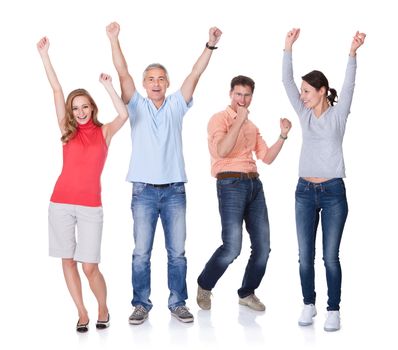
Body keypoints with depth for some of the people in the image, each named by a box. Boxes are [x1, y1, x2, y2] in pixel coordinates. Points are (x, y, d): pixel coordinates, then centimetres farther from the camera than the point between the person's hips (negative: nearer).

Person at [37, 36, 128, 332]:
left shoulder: (104, 132, 5)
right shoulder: (68, 131, 7)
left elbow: (124, 115, -15)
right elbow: (57, 90, 2)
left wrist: (108, 86, -9)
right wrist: (44, 55, -2)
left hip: (91, 205, -2)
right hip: (61, 202, 2)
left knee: (89, 266, -5)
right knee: (68, 260, 4)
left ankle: (103, 310, 19)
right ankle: (82, 313, 18)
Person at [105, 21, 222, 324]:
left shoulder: (176, 106, 9)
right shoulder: (137, 106, 7)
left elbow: (195, 75, 0)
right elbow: (123, 73, -4)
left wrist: (211, 45, -9)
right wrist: (114, 40, -14)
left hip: (174, 190, 1)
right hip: (144, 190, -1)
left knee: (177, 252, 6)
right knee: (141, 252, 3)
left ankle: (178, 303, 16)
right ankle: (142, 304, 14)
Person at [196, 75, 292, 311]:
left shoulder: (252, 127, 21)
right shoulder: (220, 119, -1)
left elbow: (267, 158, 16)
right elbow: (222, 151, -19)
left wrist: (283, 135, 4)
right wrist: (239, 120, -18)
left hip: (254, 184, 7)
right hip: (231, 183, -7)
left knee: (263, 246, 5)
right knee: (232, 248, -13)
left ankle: (247, 293, 22)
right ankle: (204, 286, 11)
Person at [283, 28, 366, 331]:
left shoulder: (338, 114, -2)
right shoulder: (305, 114, 7)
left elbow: (349, 85, -17)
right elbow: (287, 82, 0)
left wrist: (353, 53, -31)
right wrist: (288, 47, -9)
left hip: (333, 192, -4)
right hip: (305, 192, 4)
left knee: (330, 256, 1)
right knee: (305, 255, 7)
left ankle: (334, 310, 12)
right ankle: (309, 304, 22)